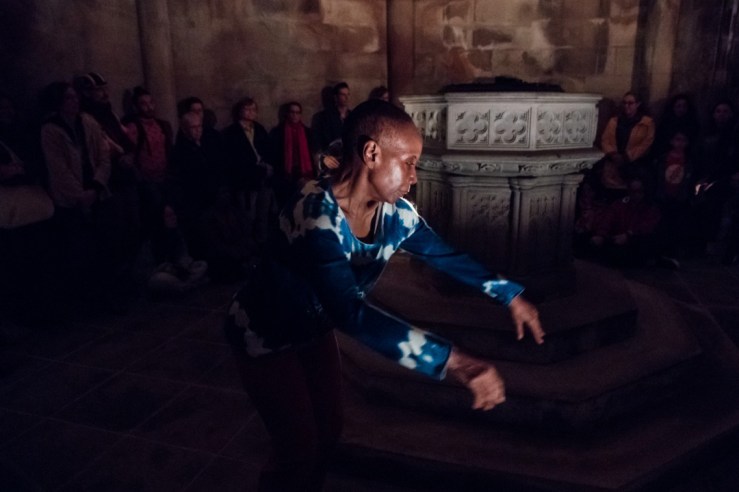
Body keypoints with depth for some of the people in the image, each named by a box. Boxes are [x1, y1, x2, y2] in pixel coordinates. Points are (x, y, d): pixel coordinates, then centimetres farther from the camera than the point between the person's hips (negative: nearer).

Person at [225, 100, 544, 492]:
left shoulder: (395, 213, -15)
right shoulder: (315, 213, -38)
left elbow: (446, 256, 1)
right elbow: (351, 313, -49)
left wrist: (511, 295, -4)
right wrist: (455, 361, -53)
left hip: (314, 329, 7)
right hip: (264, 334, -6)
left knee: (328, 432, 18)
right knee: (300, 450, 3)